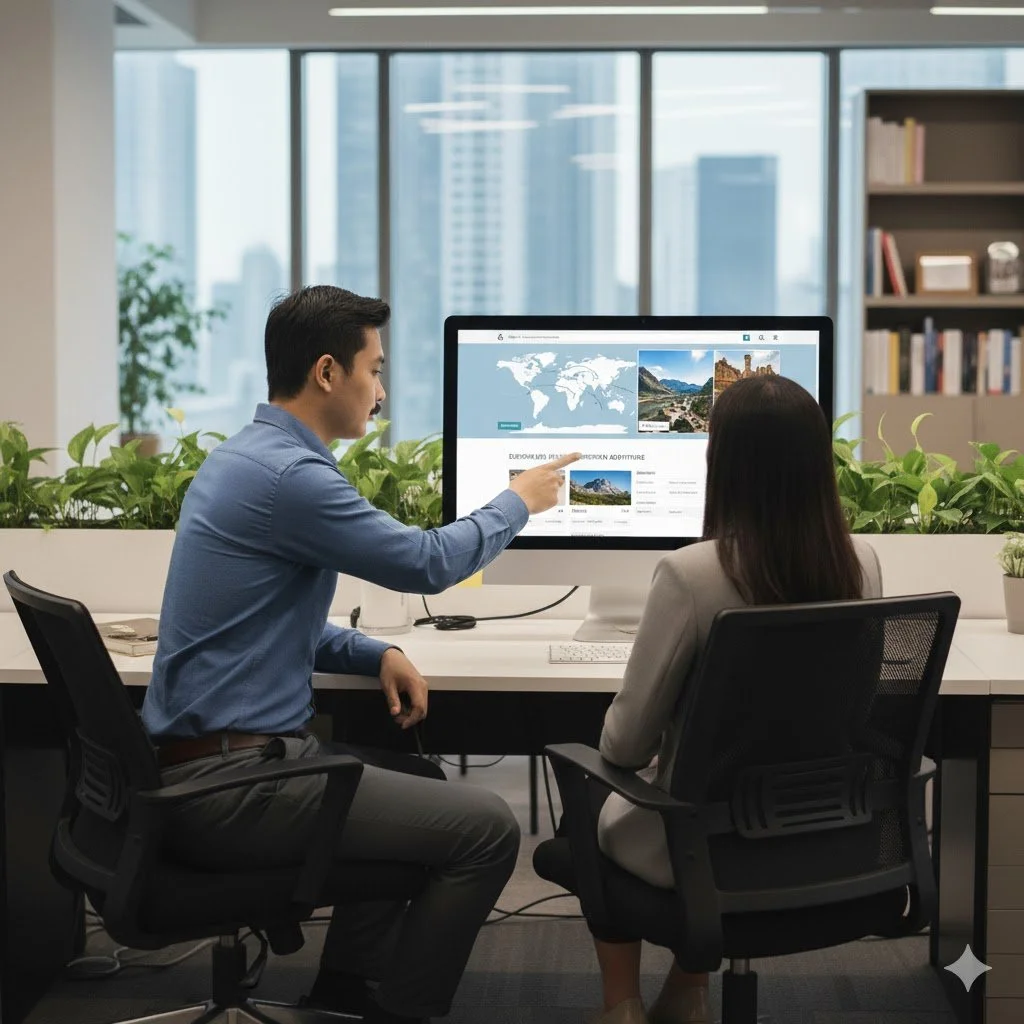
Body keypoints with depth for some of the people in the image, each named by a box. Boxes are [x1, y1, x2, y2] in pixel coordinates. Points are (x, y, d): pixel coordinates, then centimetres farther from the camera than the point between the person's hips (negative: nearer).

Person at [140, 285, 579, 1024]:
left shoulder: (250, 458, 13)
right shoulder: (287, 475, -20)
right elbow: (426, 563, -11)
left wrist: (377, 655, 6)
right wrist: (517, 503, 7)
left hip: (217, 756, 11)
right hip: (229, 782, -11)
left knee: (418, 780, 29)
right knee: (488, 827, -11)